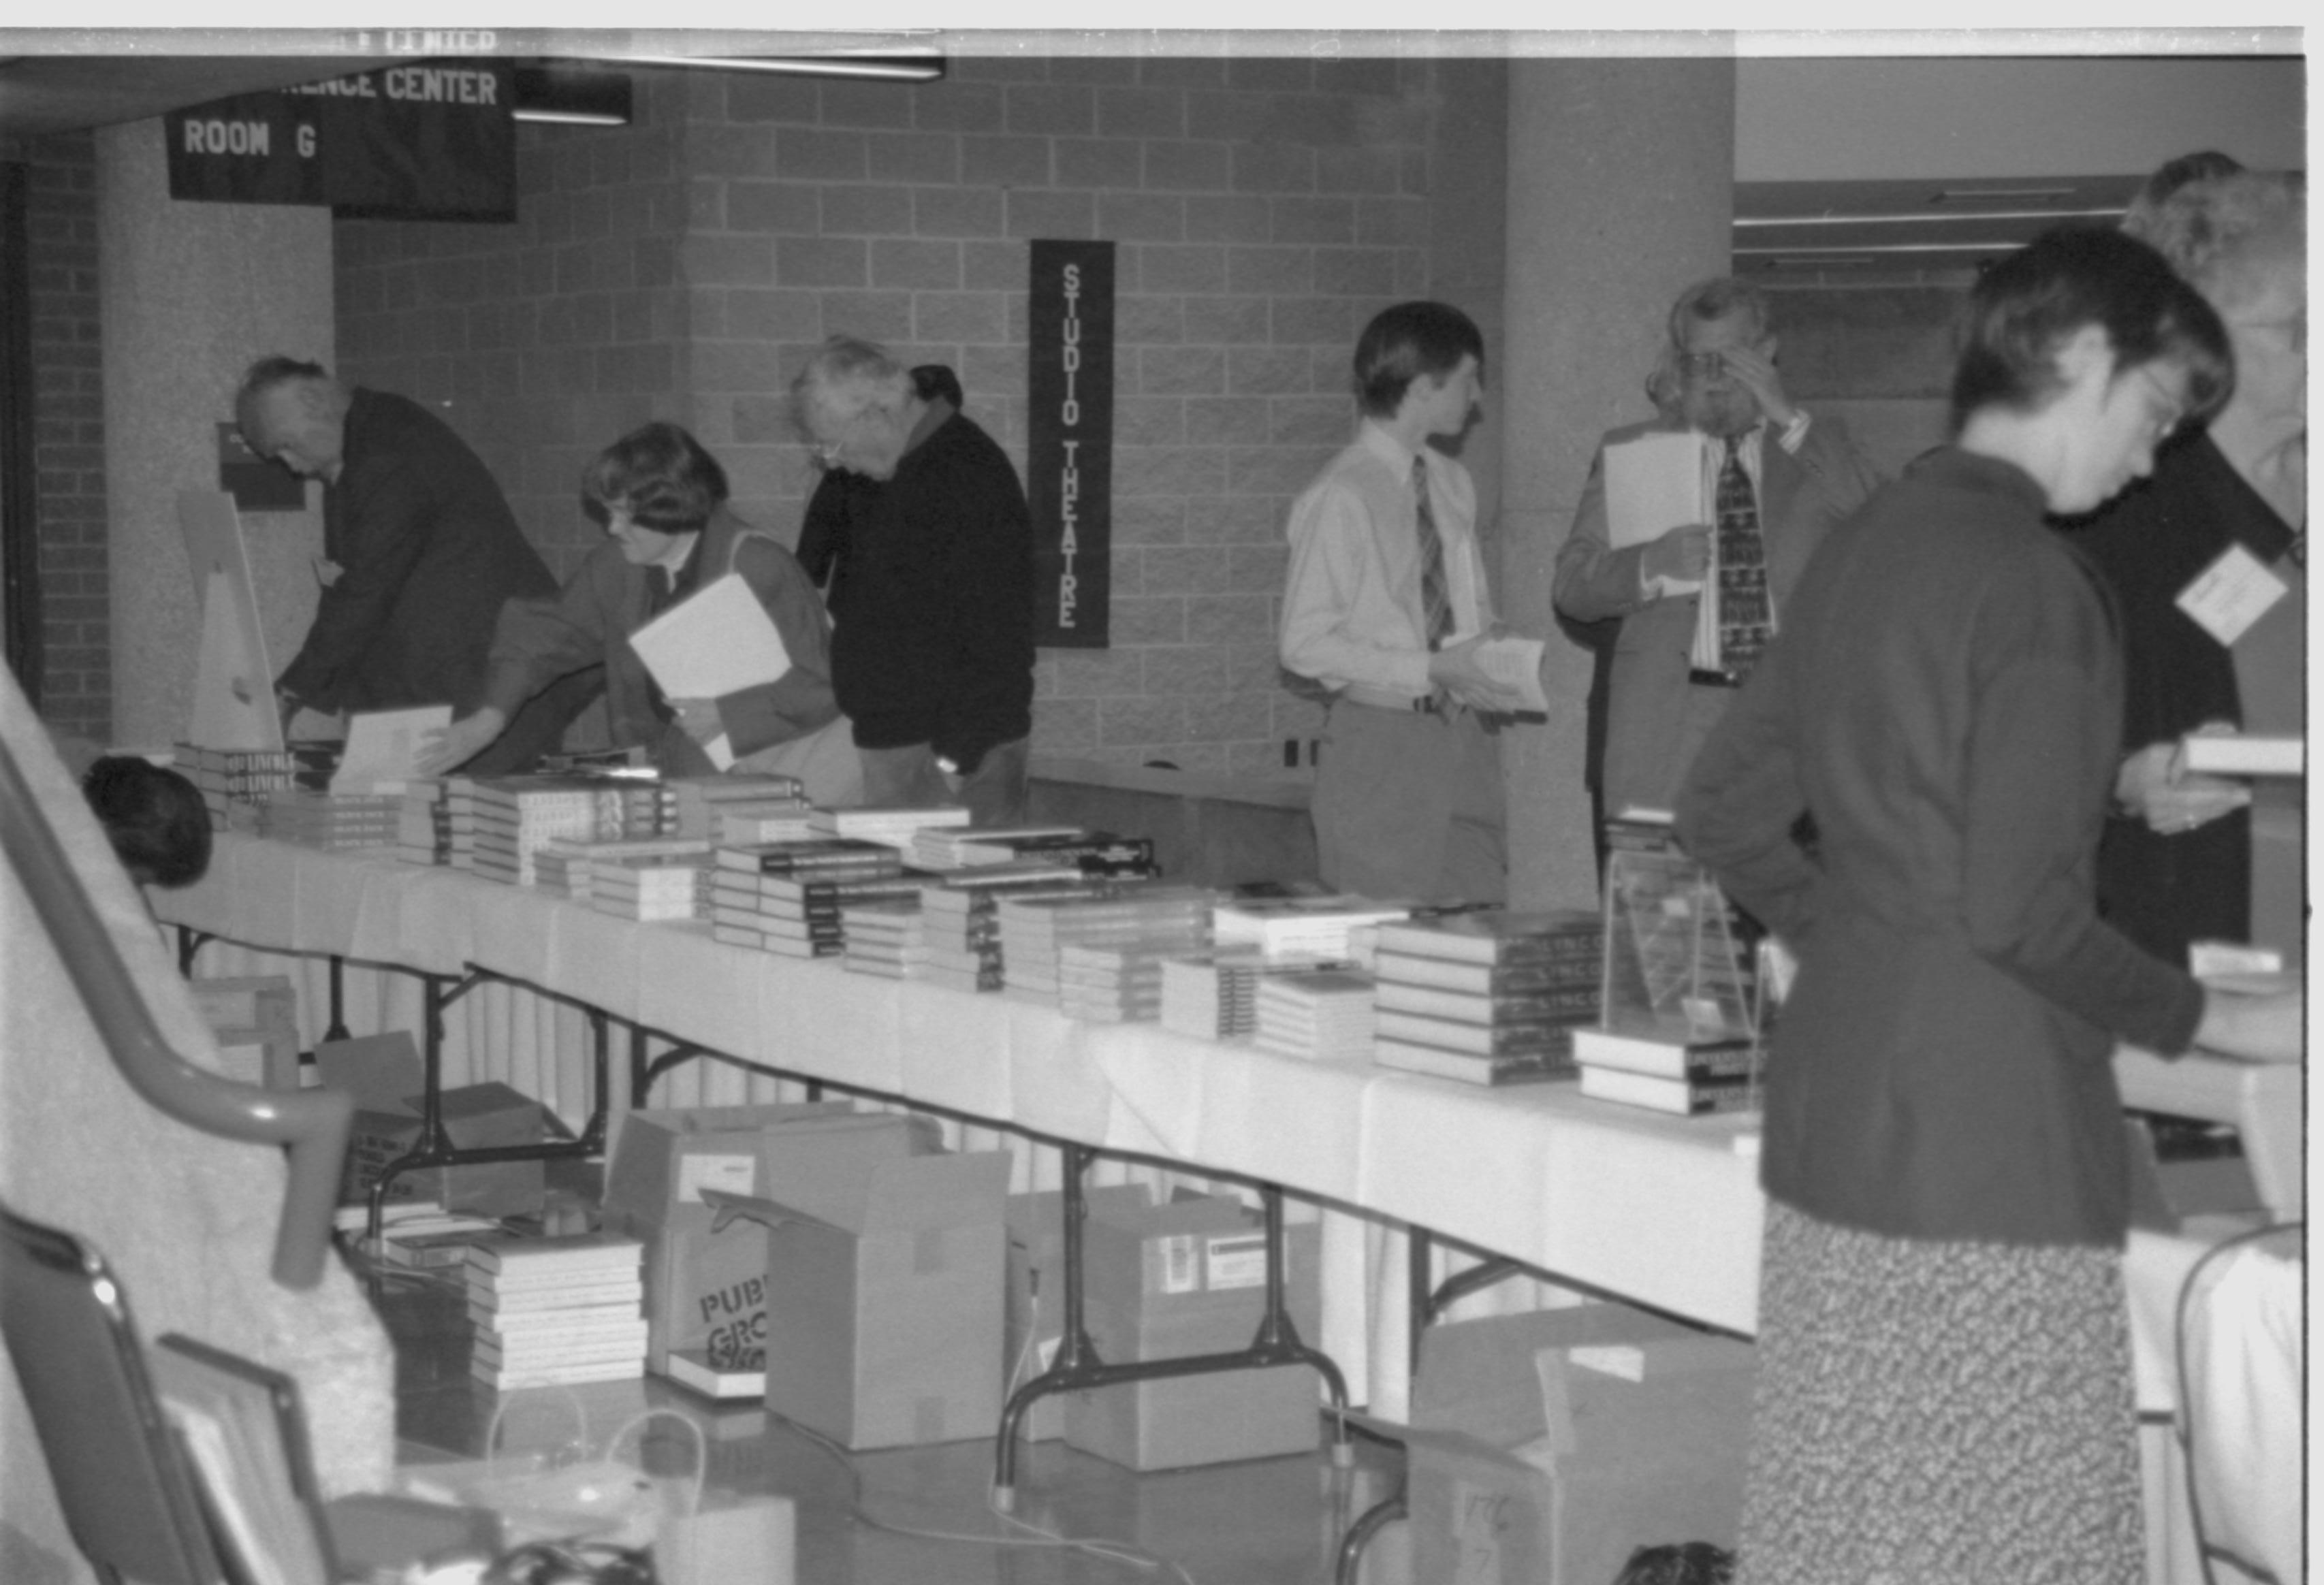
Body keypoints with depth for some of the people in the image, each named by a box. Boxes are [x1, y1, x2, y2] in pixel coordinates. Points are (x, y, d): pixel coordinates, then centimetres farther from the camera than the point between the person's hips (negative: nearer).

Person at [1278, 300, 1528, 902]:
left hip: (1465, 735, 7)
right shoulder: (1341, 497, -12)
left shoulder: (1451, 485, 11)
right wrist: (1430, 670, -18)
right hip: (1382, 736, -7)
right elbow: (1303, 645, -14)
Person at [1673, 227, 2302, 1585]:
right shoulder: (2034, 578, -15)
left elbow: (1724, 815, 16)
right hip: (1985, 1139, -9)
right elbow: (2022, 910, -20)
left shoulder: (1866, 543, 11)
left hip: (1833, 1103, 9)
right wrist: (2222, 1025, -9)